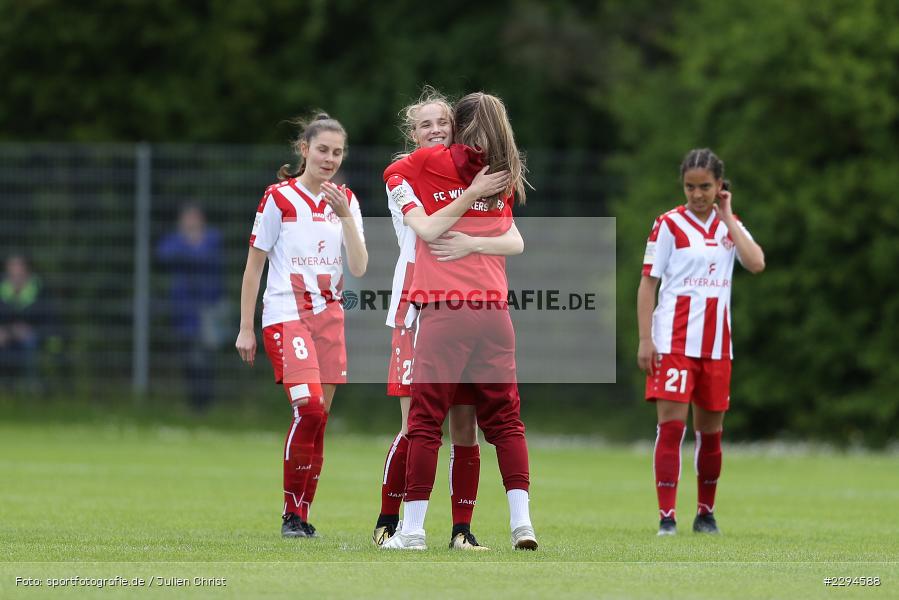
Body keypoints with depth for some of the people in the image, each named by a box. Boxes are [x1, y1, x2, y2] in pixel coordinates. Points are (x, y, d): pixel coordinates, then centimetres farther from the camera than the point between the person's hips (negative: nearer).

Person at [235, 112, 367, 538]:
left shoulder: (345, 200, 9)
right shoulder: (279, 198, -3)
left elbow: (358, 268, 0)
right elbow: (253, 266, 0)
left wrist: (345, 216, -12)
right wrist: (245, 328, -2)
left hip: (328, 315, 5)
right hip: (285, 315, -5)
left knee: (319, 416, 2)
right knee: (308, 406, -19)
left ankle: (303, 513, 10)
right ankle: (291, 514, -9)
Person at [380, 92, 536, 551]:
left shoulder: (428, 162, 3)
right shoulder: (505, 176, 12)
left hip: (443, 309, -3)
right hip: (494, 309, 3)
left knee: (425, 418, 0)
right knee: (504, 418, 8)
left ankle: (413, 529, -2)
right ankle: (521, 521, -1)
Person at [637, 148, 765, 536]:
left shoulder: (729, 224, 10)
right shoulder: (669, 224, -1)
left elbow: (756, 264, -7)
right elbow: (648, 282, -3)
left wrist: (727, 216, -5)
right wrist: (645, 339, -10)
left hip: (716, 342, 4)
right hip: (674, 340, -4)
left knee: (710, 430, 9)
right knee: (671, 424, -12)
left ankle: (706, 513, 22)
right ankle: (667, 516, -11)